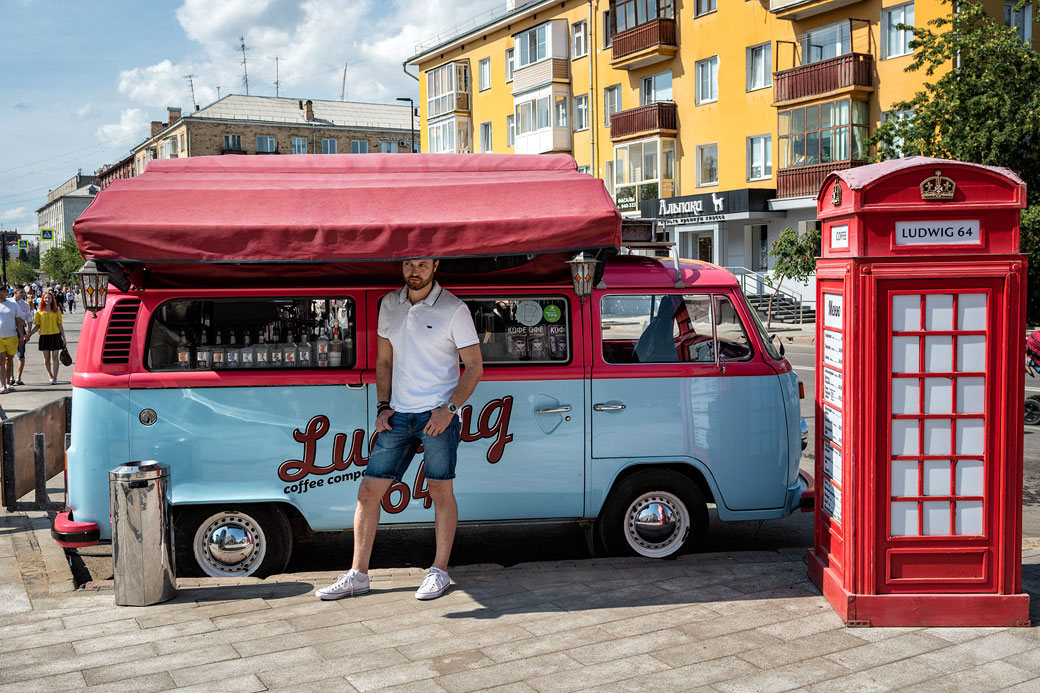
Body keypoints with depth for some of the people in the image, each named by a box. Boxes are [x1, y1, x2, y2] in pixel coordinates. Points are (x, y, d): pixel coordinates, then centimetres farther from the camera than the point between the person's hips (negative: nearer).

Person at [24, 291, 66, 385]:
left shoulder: (56, 312, 4)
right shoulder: (40, 312, 5)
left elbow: (60, 326, 5)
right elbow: (37, 326, 7)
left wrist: (64, 338, 3)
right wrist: (29, 334, -5)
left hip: (55, 335, -1)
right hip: (44, 336, 1)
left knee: (54, 357, -5)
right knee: (46, 358, 7)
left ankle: (54, 378, -5)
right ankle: (50, 376, 25)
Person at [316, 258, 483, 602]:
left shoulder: (453, 309, -5)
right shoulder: (389, 304, 10)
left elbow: (474, 366, -4)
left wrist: (449, 409, -14)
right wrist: (383, 406, 5)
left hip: (438, 415, -5)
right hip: (398, 415, 5)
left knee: (441, 492, 3)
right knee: (369, 490, 3)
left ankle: (439, 572, 17)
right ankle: (357, 575, 12)